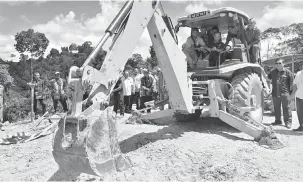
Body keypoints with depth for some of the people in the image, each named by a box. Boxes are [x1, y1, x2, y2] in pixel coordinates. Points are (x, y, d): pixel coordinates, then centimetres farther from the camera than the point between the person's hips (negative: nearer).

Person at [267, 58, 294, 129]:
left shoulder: (287, 72, -3)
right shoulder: (272, 72, 7)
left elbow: (292, 81, 2)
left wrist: (290, 91, 1)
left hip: (285, 93, -4)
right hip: (275, 93, 4)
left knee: (286, 108, 0)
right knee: (276, 108, 12)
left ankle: (288, 122, 9)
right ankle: (278, 120, 26)